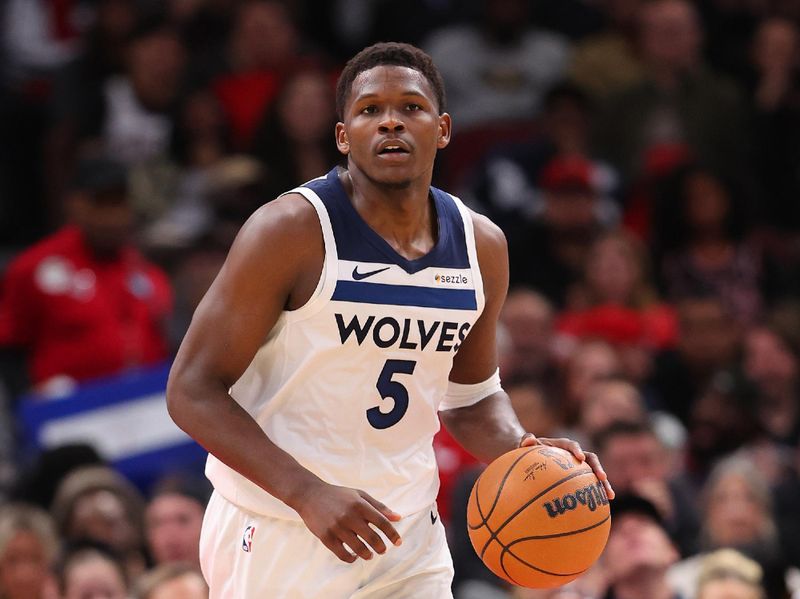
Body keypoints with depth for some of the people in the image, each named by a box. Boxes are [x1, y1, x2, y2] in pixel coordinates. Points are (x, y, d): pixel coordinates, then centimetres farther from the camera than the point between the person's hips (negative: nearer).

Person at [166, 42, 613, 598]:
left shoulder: (482, 246, 3)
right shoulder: (292, 232, -14)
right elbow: (193, 390, -15)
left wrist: (524, 453, -5)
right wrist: (309, 493, -26)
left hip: (407, 532, 5)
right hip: (280, 533, -5)